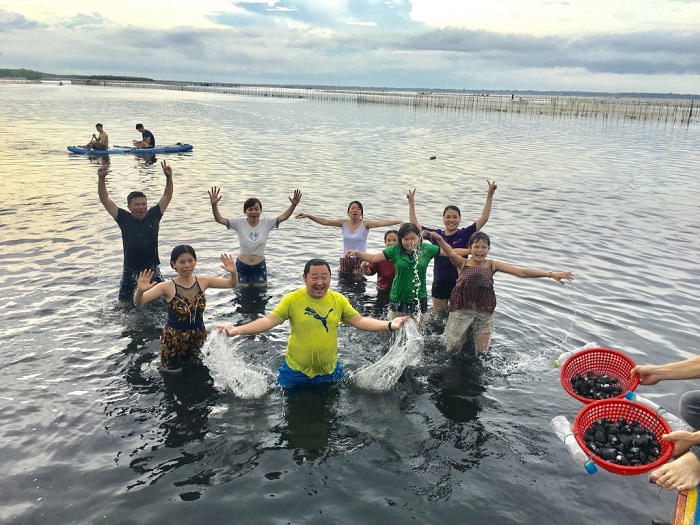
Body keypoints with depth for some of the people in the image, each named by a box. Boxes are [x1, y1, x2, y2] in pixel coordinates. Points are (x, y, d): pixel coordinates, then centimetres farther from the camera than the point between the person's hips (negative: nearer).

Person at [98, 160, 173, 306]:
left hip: (152, 268, 1)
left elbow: (167, 196, 1)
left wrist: (169, 177, -12)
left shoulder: (153, 216, -1)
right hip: (130, 270, -1)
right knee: (123, 304, 1)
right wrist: (101, 179, -16)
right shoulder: (124, 218, -3)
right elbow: (105, 200, -5)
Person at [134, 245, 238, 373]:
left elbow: (232, 284, -3)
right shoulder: (167, 287, -21)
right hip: (174, 339, -3)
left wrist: (233, 272, -25)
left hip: (198, 337, 4)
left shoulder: (203, 282, -10)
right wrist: (140, 290, -51)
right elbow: (138, 302, -28)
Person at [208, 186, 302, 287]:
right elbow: (219, 219, -16)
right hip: (242, 266, -1)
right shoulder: (240, 223, -10)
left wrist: (293, 205, -33)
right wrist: (214, 205, -34)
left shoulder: (267, 223, -7)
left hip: (260, 266, 1)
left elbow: (283, 217, -17)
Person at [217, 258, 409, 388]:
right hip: (296, 371, -2)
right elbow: (269, 320, -17)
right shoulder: (292, 299, -14)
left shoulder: (339, 300, -5)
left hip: (330, 371, 2)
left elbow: (359, 321, -5)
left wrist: (389, 325, -17)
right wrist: (237, 330, -31)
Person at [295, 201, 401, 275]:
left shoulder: (365, 224, -7)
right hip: (345, 259, 3)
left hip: (359, 259, -3)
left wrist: (398, 221, -30)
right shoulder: (343, 223, 1)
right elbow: (325, 221, -2)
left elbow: (381, 222, -19)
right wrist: (308, 215, -8)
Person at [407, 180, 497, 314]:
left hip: (459, 284, -2)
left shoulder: (465, 234, -4)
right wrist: (411, 203, 3)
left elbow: (483, 218, -10)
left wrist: (490, 196, -16)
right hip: (439, 284, 2)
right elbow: (414, 225, 6)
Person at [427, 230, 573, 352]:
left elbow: (521, 272, -1)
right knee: (453, 349, 7)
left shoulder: (492, 265, 4)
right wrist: (439, 239, -47)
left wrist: (551, 274, -8)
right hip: (461, 310, -2)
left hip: (484, 313, 2)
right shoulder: (462, 263, -2)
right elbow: (450, 252, -24)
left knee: (481, 352, 9)